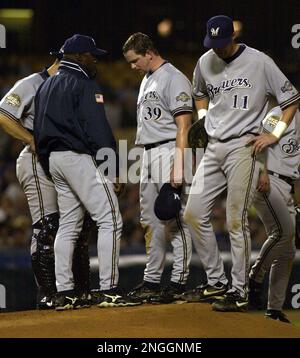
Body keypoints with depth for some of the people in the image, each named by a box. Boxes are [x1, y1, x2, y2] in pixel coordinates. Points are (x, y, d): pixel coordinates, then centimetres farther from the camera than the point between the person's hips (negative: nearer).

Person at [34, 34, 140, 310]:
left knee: (68, 226, 12)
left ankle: (64, 294, 8)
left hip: (53, 160, 9)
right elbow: (98, 130, -16)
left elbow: (39, 131, 20)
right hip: (80, 158, -9)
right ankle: (108, 291, -12)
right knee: (110, 221, -7)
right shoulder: (85, 85, -8)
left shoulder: (46, 86, 19)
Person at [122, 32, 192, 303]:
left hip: (168, 150, -10)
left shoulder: (174, 78, -10)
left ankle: (179, 281, -8)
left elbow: (183, 126, -17)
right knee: (150, 220, 12)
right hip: (148, 154, 10)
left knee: (174, 219, -9)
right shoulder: (147, 80, 19)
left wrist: (178, 166, -23)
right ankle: (152, 280, 18)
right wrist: (143, 158, 17)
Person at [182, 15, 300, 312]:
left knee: (236, 221, -10)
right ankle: (216, 281, 15)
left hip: (244, 148, -6)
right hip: (213, 148, 6)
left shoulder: (259, 62, -7)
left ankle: (239, 293, -5)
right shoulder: (204, 63, 9)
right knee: (194, 214, 3)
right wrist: (202, 116, 13)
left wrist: (275, 134, -9)